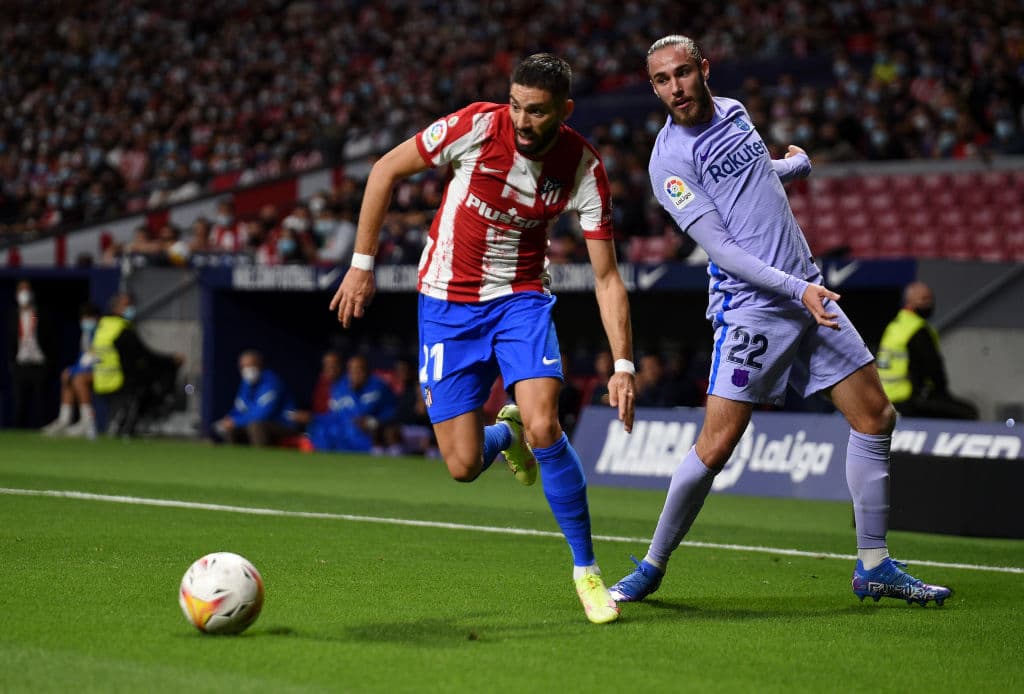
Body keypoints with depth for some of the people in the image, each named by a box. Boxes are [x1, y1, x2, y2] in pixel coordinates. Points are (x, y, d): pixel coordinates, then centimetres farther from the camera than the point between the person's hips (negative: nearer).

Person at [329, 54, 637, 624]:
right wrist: (362, 265, -4)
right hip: (448, 303, 0)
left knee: (544, 430, -23)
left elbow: (607, 276, -8)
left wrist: (623, 365, -17)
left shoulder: (585, 169, -14)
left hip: (522, 298, 0)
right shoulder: (477, 126, -18)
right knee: (463, 466, -5)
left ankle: (587, 569, -5)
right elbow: (386, 170, -5)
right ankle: (506, 434, 34)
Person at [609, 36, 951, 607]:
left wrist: (798, 162, 43)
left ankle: (874, 567, 14)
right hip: (751, 306, -7)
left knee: (876, 416, 5)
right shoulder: (671, 160, -11)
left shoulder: (734, 112, 11)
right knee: (716, 446, -13)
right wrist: (796, 289, -23)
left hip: (809, 292, 7)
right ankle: (652, 569, 4)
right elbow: (719, 247, -17)